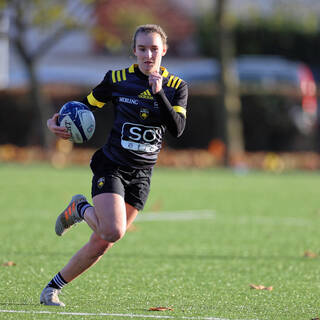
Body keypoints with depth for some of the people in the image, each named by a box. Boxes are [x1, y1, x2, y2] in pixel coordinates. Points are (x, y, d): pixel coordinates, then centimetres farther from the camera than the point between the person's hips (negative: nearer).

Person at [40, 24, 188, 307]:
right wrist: (55, 121, -10)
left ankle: (53, 287, 18)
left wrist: (158, 94, -22)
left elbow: (177, 129, -11)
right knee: (113, 231, -24)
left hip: (142, 174, 2)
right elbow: (85, 105, 8)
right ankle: (81, 209, 9)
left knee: (102, 243, 1)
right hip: (111, 165, -2)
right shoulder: (117, 79, -2)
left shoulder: (176, 87, 1)